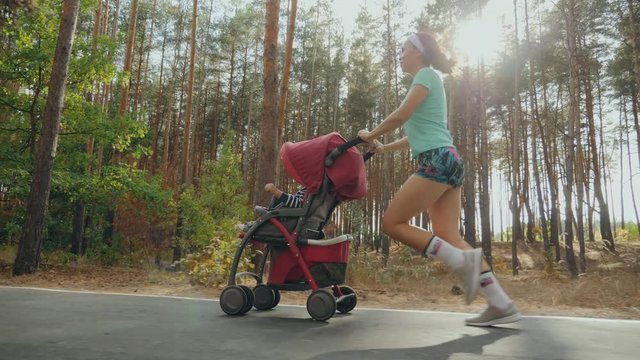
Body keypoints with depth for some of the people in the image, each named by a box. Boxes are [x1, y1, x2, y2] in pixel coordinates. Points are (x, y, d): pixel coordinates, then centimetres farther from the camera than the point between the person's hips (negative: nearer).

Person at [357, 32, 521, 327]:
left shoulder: (426, 75, 2)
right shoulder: (428, 79, 29)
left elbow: (401, 115, -11)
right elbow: (418, 134, 31)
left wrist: (371, 135, 4)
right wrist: (383, 148, 31)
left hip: (437, 161, -10)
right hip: (446, 161, 10)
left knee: (392, 223, -7)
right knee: (448, 237, 3)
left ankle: (462, 260, -13)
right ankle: (502, 304, 1)